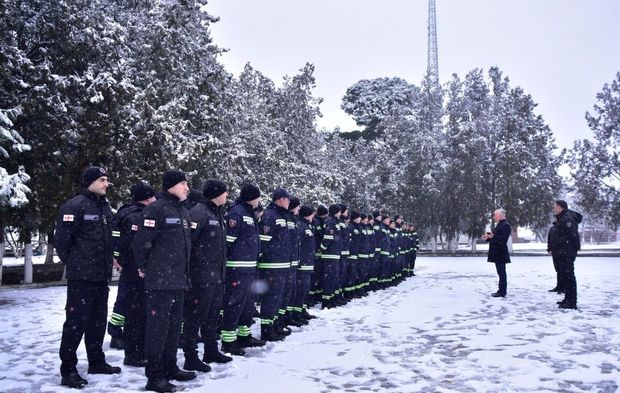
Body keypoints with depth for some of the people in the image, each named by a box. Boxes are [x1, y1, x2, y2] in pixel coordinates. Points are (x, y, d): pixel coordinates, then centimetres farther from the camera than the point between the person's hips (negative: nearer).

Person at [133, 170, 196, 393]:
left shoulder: (184, 212, 15)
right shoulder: (156, 209, -12)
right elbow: (141, 242, -14)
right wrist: (144, 267, -4)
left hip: (179, 280, 8)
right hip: (160, 280, -8)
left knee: (174, 325, 14)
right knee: (158, 326, -4)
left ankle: (170, 368, 26)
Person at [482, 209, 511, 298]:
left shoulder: (505, 225, -13)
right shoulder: (499, 225, 19)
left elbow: (503, 239, -22)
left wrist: (493, 236, -32)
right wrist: (487, 238, 11)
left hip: (500, 254, -10)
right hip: (497, 254, 10)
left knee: (501, 272, -6)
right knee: (501, 272, 13)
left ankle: (502, 292, -3)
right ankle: (501, 290, 19)